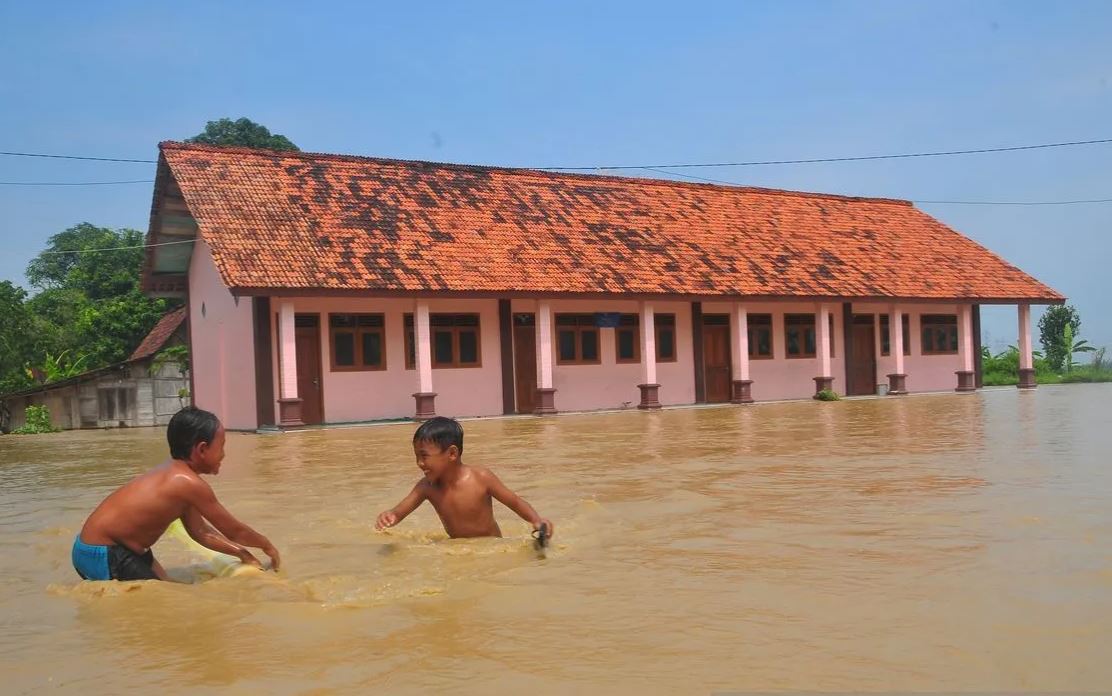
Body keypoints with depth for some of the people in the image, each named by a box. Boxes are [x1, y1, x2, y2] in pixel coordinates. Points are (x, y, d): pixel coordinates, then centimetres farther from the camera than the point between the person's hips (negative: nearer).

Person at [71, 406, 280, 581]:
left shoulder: (173, 474, 7)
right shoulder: (189, 483, -22)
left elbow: (200, 532, 14)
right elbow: (233, 531, -11)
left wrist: (242, 553, 12)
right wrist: (267, 545, 5)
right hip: (102, 556, -10)